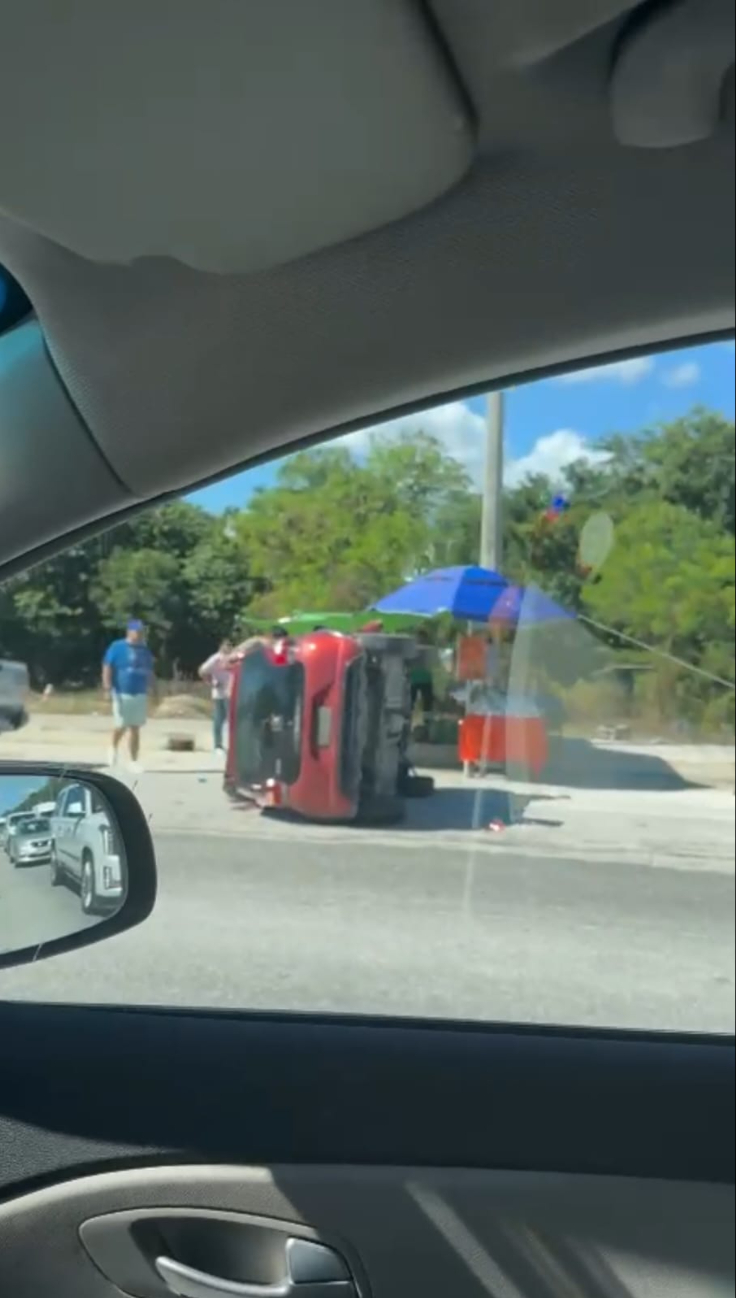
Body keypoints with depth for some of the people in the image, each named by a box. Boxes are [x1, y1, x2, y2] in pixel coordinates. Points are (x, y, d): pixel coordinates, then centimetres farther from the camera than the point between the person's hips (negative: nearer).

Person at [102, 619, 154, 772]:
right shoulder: (117, 647, -4)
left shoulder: (145, 650, 11)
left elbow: (149, 672, 18)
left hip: (140, 694, 4)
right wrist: (107, 686, -18)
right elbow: (107, 667, -8)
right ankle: (114, 748, 28)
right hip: (122, 693, -4)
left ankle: (133, 761, 9)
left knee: (135, 728, 4)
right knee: (121, 726, -4)